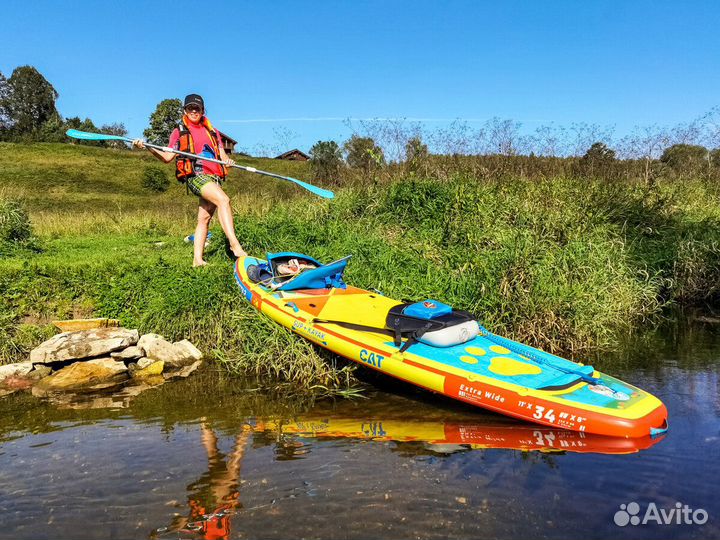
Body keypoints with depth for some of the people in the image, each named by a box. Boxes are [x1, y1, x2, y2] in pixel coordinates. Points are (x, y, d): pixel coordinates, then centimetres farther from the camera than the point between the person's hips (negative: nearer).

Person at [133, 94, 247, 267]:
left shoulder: (212, 132, 25)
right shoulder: (179, 132, 15)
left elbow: (223, 156, 18)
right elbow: (167, 158, 10)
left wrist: (228, 160, -6)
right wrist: (147, 147, -4)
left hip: (214, 177, 5)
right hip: (195, 175, -5)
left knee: (204, 219, 3)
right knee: (224, 200, -30)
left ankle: (197, 259, 8)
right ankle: (235, 245, -38)